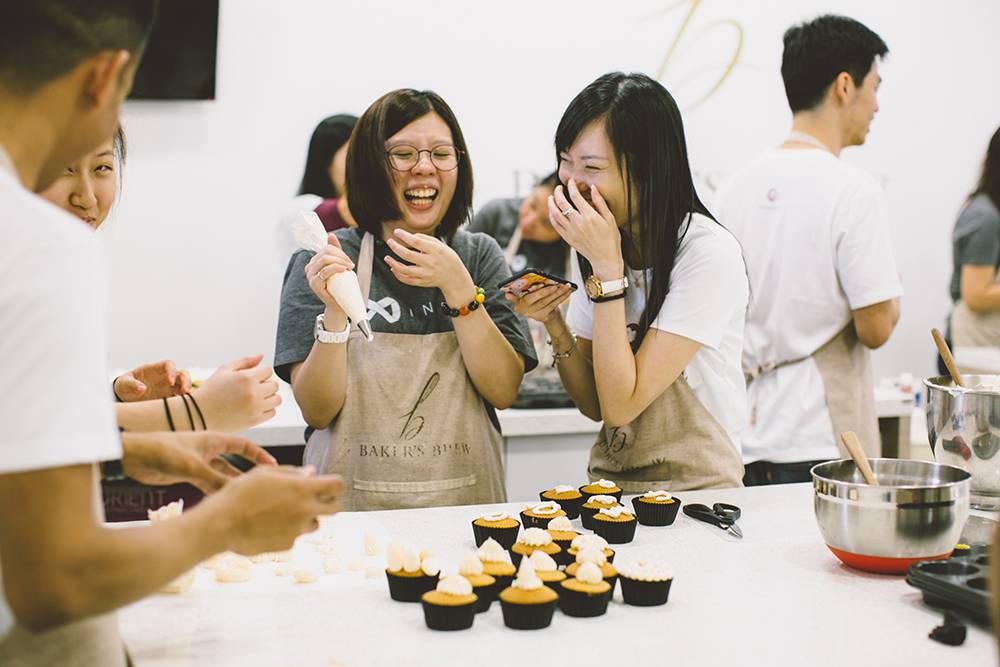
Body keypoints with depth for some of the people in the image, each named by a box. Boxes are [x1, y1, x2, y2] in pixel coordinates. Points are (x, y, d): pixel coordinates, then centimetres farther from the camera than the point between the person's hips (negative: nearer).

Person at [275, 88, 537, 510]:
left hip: (465, 504, 2)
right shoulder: (325, 261, 2)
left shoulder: (479, 255, 8)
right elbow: (316, 411, -3)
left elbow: (504, 391, -3)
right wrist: (334, 312, -18)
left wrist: (457, 287, -14)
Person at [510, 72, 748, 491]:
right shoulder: (596, 244, 4)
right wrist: (553, 324, -9)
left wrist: (608, 268, -19)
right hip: (608, 483, 6)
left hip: (695, 490, -6)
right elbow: (596, 406, 6)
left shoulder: (709, 254, -15)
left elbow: (621, 406, -17)